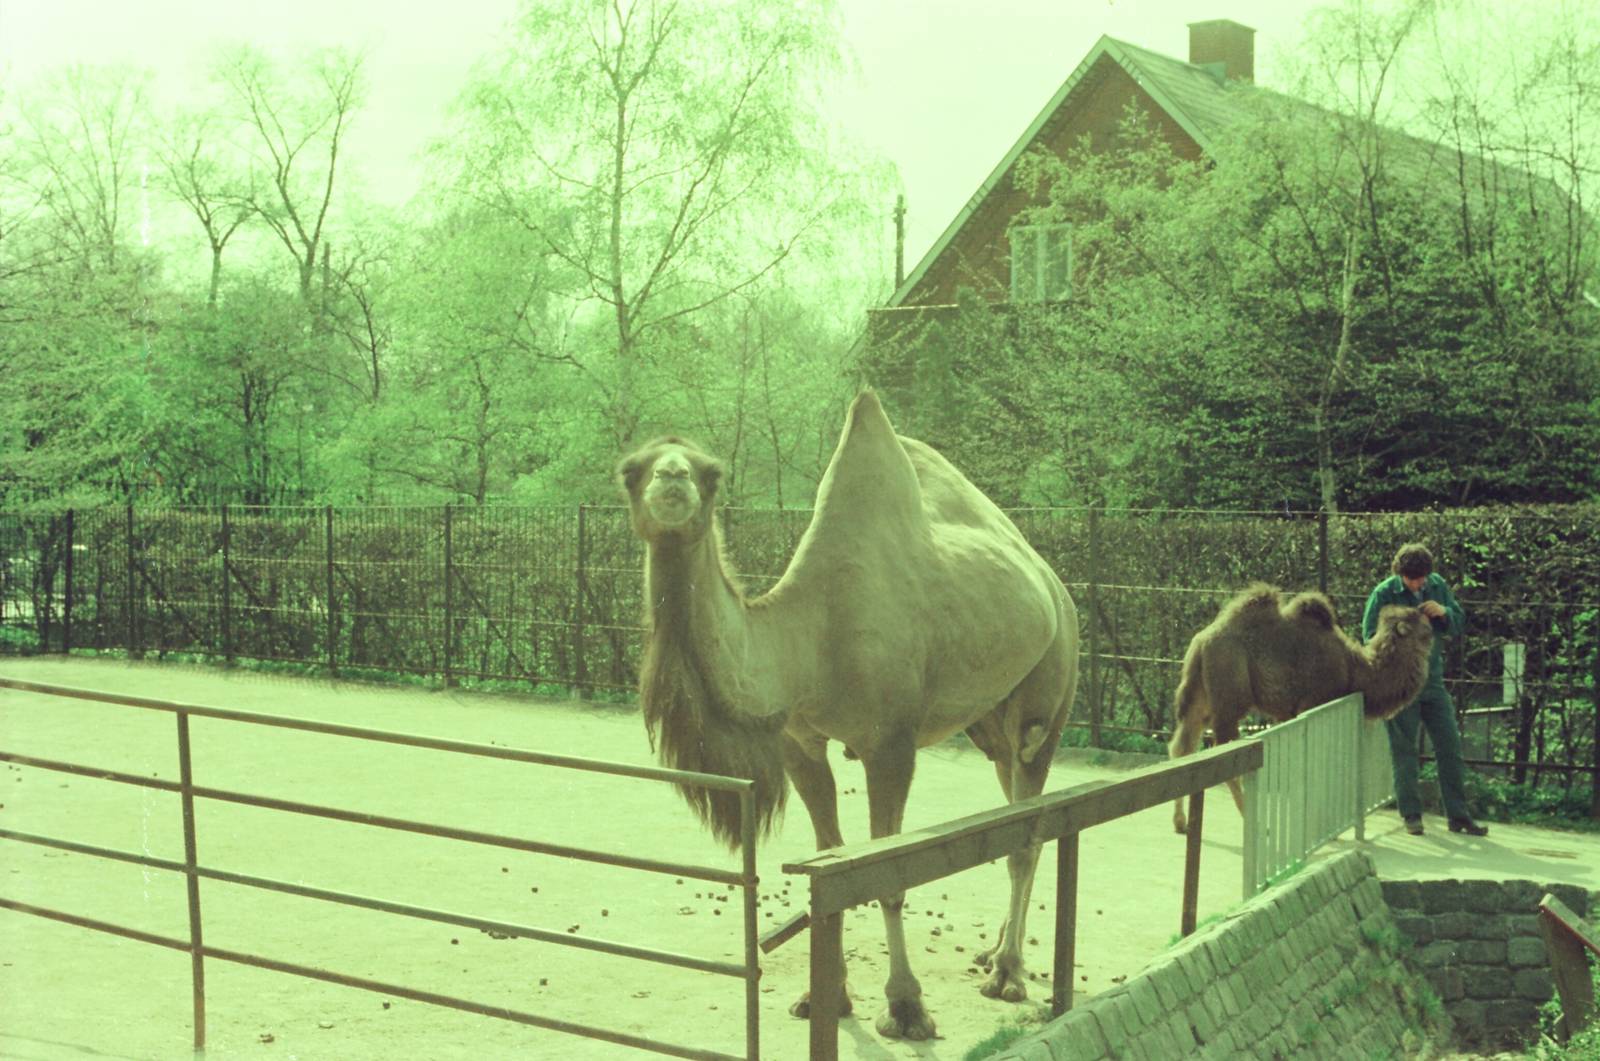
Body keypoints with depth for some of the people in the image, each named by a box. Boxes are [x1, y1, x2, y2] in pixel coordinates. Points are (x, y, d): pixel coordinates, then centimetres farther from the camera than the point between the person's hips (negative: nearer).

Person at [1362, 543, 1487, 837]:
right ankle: (1411, 815, 14)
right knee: (1404, 751, 3)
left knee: (1450, 746, 5)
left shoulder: (1437, 586, 4)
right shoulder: (1384, 593, -9)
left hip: (1432, 680, 4)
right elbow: (1369, 636, -8)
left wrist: (1444, 612, -11)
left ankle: (1458, 816, 13)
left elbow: (1460, 625, 10)